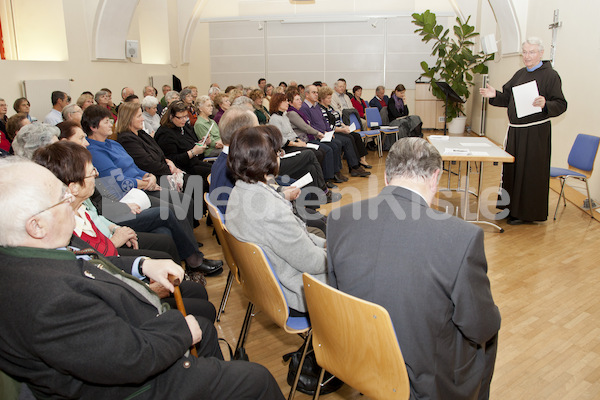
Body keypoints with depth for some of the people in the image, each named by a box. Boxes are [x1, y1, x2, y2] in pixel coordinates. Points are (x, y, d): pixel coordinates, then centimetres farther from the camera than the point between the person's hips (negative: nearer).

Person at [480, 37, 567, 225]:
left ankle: (526, 213, 11)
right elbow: (507, 98, 16)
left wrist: (545, 104, -31)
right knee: (511, 167, 12)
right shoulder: (520, 74, 12)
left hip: (535, 132, -7)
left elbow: (561, 105, -12)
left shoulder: (550, 75, -8)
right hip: (515, 130, 7)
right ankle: (511, 207, 27)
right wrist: (494, 95, -2)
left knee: (530, 171, 0)